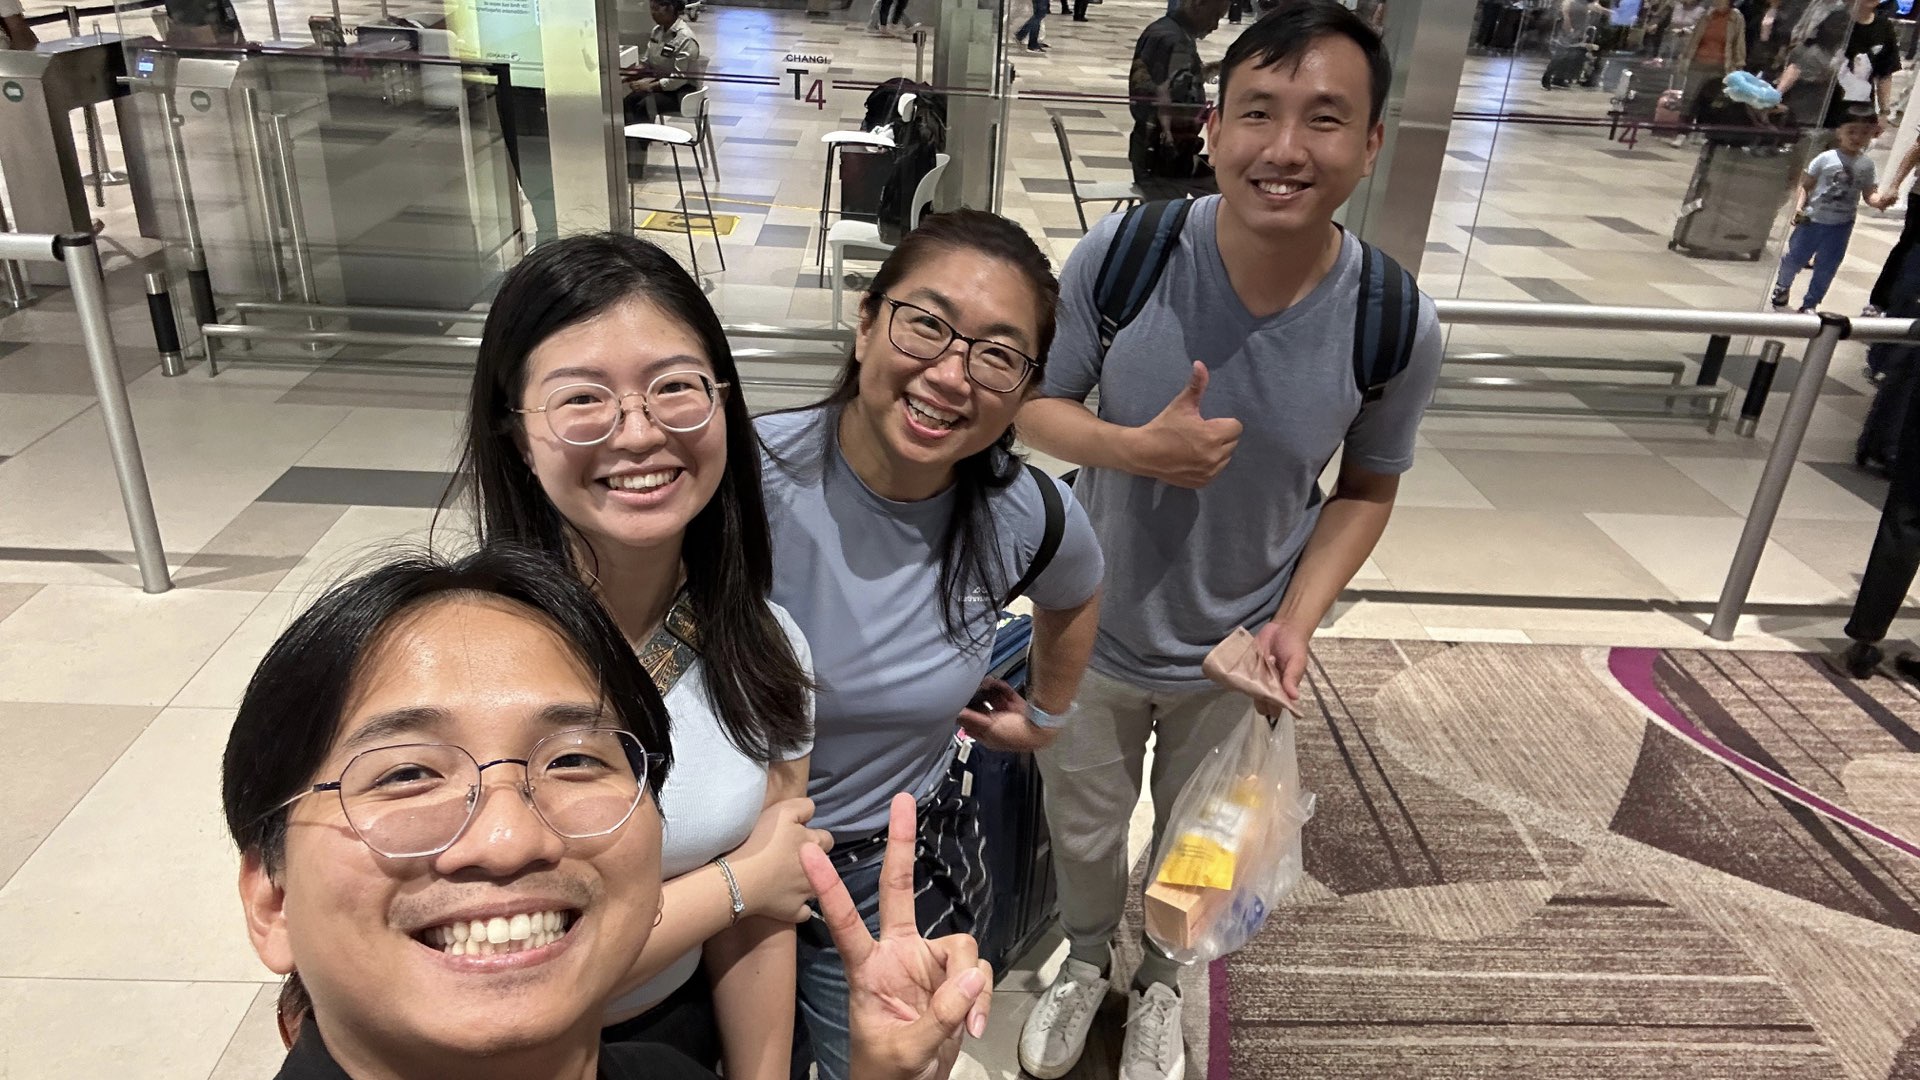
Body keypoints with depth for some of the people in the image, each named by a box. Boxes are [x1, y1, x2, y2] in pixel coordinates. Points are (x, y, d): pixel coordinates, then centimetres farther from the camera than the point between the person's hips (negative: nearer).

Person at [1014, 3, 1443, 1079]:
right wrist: (1139, 448, -31)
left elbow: (1367, 489, -5)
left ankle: (1162, 982, 59)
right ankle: (1087, 959, 59)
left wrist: (1298, 618, -19)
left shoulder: (1398, 328, -21)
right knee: (1085, 832, 25)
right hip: (1096, 631, 0)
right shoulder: (1118, 257, -24)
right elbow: (1037, 404, -11)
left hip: (1234, 653, 0)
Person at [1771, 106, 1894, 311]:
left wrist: (1881, 201, -19)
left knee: (1826, 267, 8)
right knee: (1794, 257, 10)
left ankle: (1810, 304, 22)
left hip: (1841, 226, 2)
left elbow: (1868, 195, 2)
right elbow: (1805, 186, -5)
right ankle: (1782, 287, 37)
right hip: (1812, 220, -2)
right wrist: (1798, 208, -17)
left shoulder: (1866, 165, -1)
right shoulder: (1826, 159, -9)